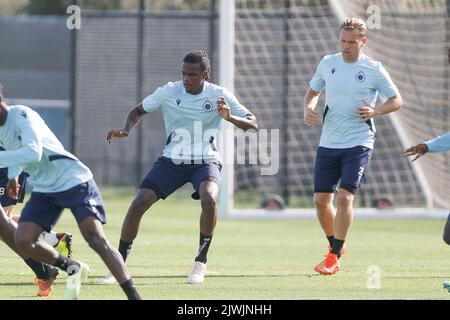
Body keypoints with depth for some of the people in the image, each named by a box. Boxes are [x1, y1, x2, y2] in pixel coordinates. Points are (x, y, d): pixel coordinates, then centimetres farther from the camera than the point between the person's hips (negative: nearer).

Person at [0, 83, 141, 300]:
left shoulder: (21, 115, -21)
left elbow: (33, 152, -37)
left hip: (74, 182, -8)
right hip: (43, 190, 8)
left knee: (96, 239, -21)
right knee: (23, 241, -9)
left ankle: (133, 295, -22)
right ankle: (72, 269, 15)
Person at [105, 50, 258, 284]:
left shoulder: (219, 96, -8)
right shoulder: (168, 92, -6)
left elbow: (252, 124, -8)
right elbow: (139, 110, 9)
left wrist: (230, 117, -28)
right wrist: (125, 130, -11)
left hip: (206, 162, -2)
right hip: (172, 160, 2)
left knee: (208, 198, -32)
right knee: (138, 203, -14)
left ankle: (200, 262, -14)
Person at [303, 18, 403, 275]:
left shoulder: (374, 70, -6)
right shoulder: (328, 63, 6)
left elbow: (397, 100, 1)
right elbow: (313, 91, 20)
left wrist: (374, 112, -16)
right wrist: (309, 109, -1)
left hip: (359, 143, -5)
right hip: (328, 143, 5)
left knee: (344, 196, -16)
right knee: (321, 199, 3)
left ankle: (334, 257, -9)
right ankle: (336, 245, 28)